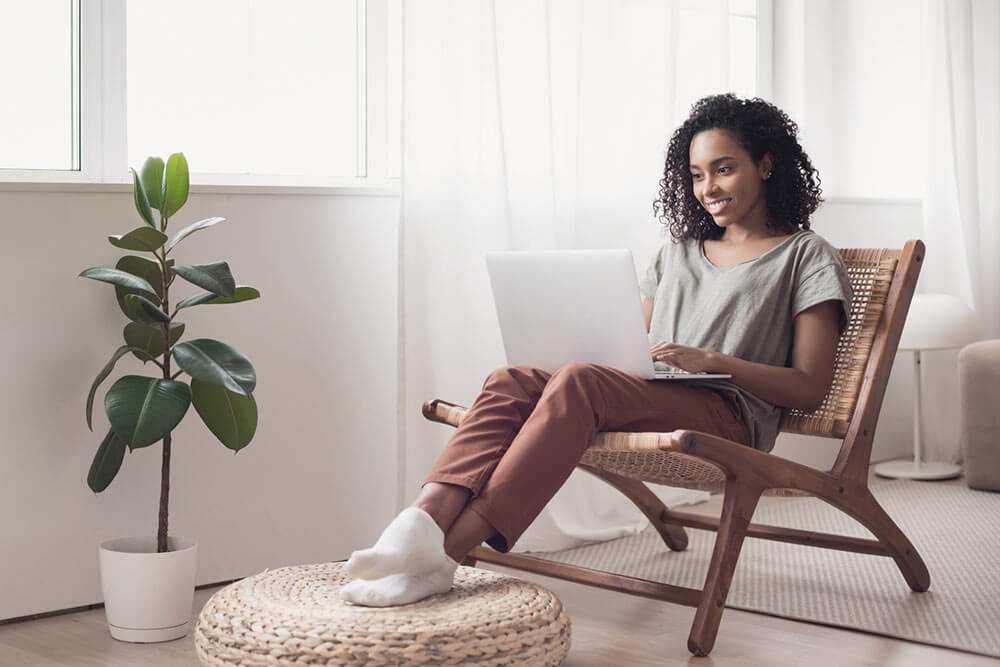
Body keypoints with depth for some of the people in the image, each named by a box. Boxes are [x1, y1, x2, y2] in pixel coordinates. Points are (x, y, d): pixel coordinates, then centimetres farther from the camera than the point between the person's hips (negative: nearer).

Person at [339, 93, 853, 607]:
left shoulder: (806, 257, 10)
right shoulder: (677, 252, 29)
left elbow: (810, 389, 0)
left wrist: (713, 362, -15)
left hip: (729, 417, -6)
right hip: (648, 403, 6)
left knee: (578, 382, -35)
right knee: (512, 381, -25)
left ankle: (447, 553, -43)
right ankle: (421, 526, -46)